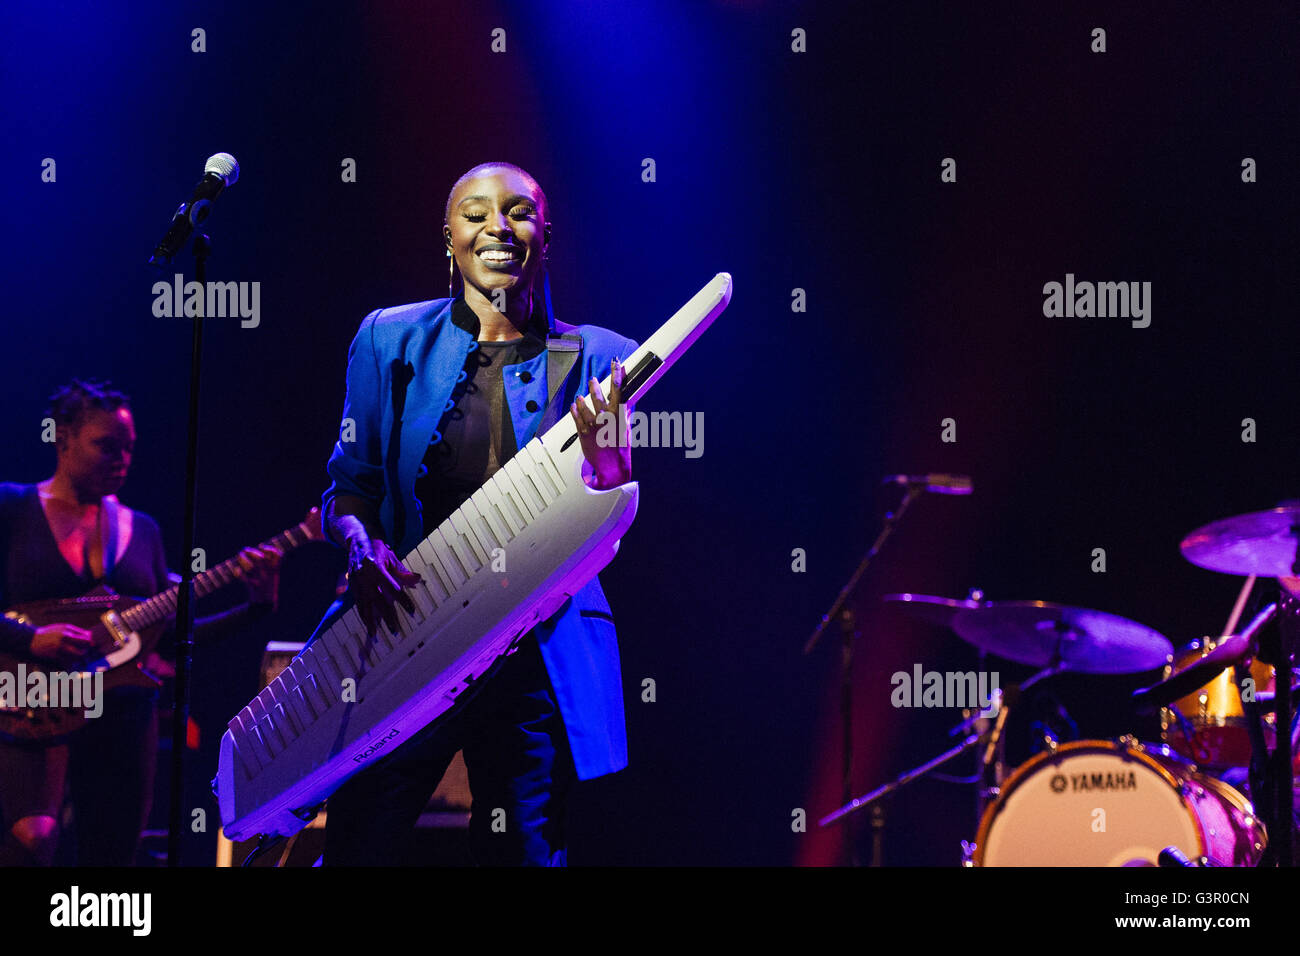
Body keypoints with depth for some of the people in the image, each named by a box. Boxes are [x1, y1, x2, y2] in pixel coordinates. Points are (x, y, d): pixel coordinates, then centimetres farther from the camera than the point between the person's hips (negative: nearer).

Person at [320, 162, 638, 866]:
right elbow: (349, 482, 11)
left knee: (523, 850, 5)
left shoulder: (595, 360, 3)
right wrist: (362, 544, -11)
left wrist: (606, 461, -22)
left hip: (537, 649, 0)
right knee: (360, 846, -2)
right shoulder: (391, 340, 6)